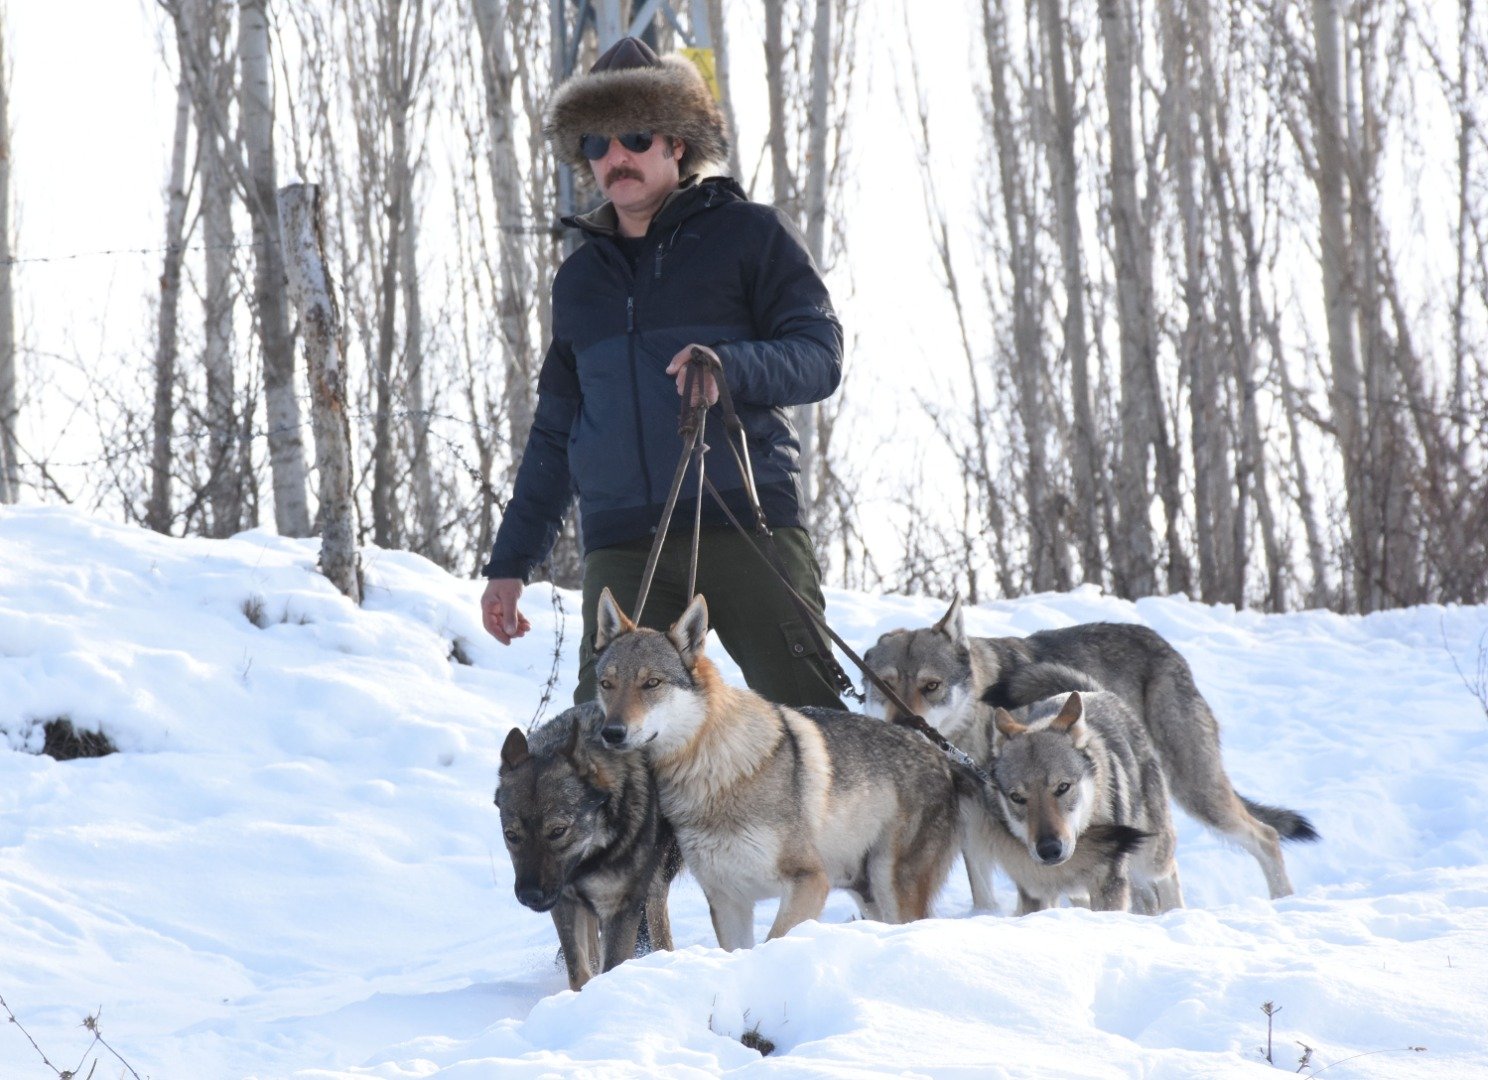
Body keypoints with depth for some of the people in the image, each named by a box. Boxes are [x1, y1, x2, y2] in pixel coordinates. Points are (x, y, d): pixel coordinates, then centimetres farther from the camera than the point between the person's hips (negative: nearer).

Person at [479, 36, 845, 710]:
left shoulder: (748, 234, 7)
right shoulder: (579, 276, 21)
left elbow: (820, 356, -2)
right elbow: (555, 429, 26)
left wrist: (730, 365, -22)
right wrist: (510, 562, 21)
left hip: (747, 525, -4)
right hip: (622, 547, 4)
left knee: (813, 720, -9)